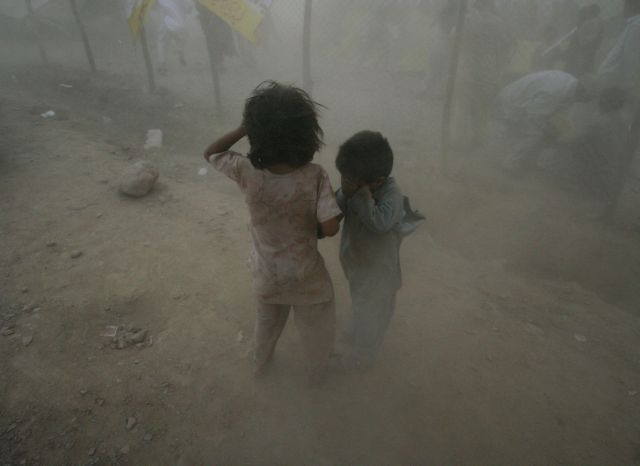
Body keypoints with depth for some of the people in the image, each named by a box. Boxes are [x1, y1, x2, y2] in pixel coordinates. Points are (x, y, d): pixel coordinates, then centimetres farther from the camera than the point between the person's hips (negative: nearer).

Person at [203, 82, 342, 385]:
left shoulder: (247, 173, -26)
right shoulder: (315, 176, -29)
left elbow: (210, 153, -7)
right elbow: (330, 228, -27)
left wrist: (244, 128, -16)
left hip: (266, 273, 2)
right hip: (305, 274, -2)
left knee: (267, 319, 34)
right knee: (316, 326, 29)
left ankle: (261, 363, 60)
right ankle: (317, 371, 54)